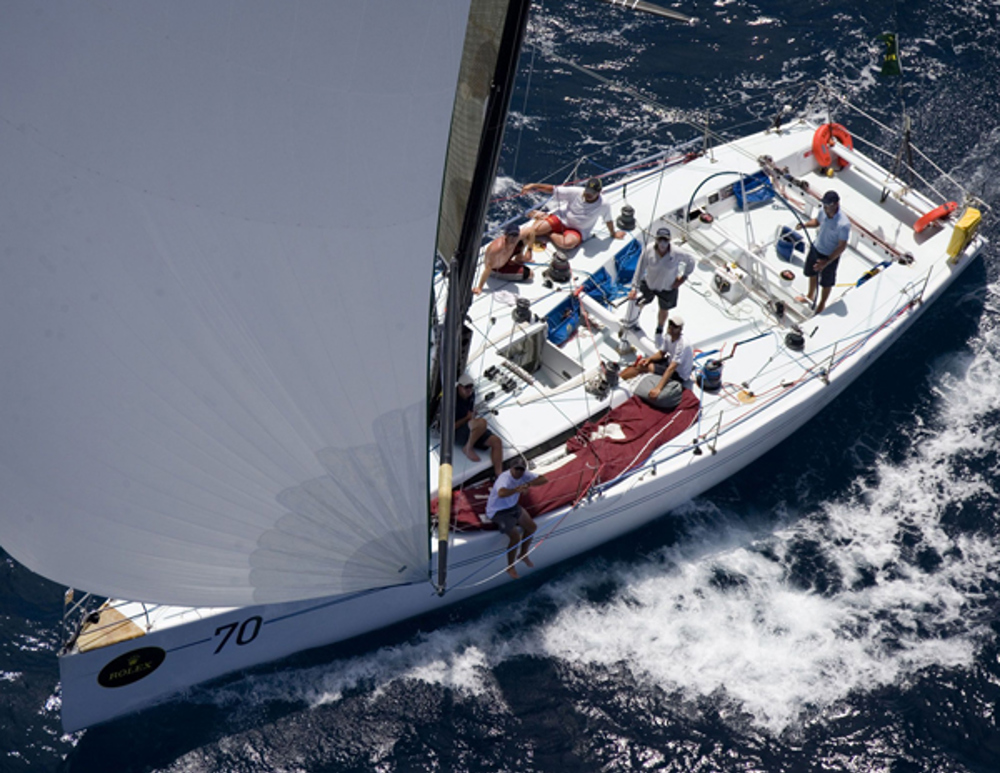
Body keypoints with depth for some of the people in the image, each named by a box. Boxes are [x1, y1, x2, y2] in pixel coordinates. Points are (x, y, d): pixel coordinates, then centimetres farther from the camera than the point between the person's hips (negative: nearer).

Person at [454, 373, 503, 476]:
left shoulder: (471, 394, 6)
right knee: (482, 422, -36)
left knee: (496, 441, -12)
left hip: (471, 430, 9)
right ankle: (468, 448, -16)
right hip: (456, 433, -9)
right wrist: (467, 418, -14)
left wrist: (473, 415, 1)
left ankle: (499, 474, -14)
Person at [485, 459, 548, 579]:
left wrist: (529, 484, -33)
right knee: (515, 537, -19)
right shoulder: (505, 479, -34)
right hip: (497, 511, -8)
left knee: (532, 527, 10)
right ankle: (510, 567, 2)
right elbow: (501, 493, -56)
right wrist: (516, 489, -72)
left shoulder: (524, 475, -11)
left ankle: (523, 555, 34)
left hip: (513, 506, 8)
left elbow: (544, 479, -17)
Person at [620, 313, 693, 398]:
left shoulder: (683, 345, -32)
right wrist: (649, 359, -15)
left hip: (679, 375, -8)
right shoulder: (669, 336, -6)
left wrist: (658, 389, -45)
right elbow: (662, 353, 7)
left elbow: (671, 368, -38)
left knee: (645, 367, -18)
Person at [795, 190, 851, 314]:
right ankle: (810, 296, 57)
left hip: (830, 256, -6)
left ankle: (822, 305, 44)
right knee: (812, 273, 29)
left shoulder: (843, 224, -35)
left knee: (826, 282, 19)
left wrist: (827, 261, -28)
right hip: (816, 248, 6)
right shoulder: (823, 212, -17)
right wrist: (805, 224, -14)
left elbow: (842, 246, -26)